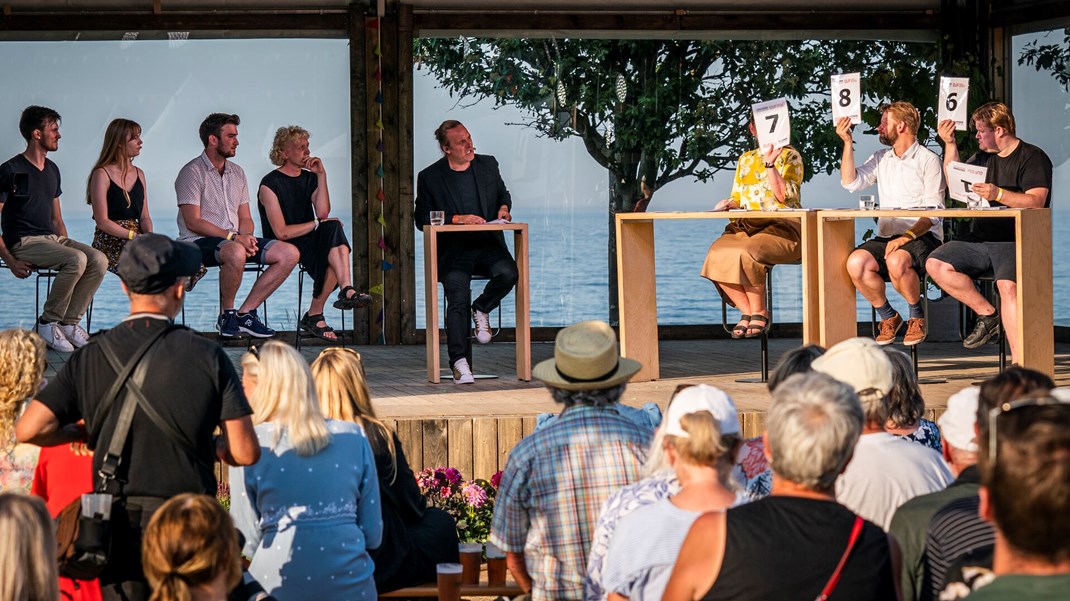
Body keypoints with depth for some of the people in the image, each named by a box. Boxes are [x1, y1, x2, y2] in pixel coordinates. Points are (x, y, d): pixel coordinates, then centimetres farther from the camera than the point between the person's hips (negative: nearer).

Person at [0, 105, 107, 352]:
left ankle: (69, 321, -11)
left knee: (98, 260, -17)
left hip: (51, 239, 7)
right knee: (77, 259, -30)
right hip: (23, 242, -7)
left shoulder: (52, 170, 17)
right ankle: (48, 322, -18)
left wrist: (67, 246, 8)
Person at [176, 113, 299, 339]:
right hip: (199, 242, -8)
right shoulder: (192, 172, -6)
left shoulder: (237, 173, 18)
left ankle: (245, 313, -11)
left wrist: (246, 236, -7)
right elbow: (193, 222, -14)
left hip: (235, 240, 8)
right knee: (236, 252, -41)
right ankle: (227, 315, -19)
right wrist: (233, 237, -20)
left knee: (289, 253, -10)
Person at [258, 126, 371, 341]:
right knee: (333, 228, -30)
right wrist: (318, 224, -10)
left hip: (310, 245, 6)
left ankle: (314, 314, -30)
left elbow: (322, 213, -4)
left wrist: (322, 176, -8)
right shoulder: (270, 184, -4)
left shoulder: (310, 179, 15)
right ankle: (347, 290, -42)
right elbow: (281, 232, -13)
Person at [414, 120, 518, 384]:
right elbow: (422, 219, -2)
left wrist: (504, 208, 3)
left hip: (488, 244, 3)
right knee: (458, 298, -26)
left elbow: (503, 193, 27)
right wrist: (457, 219, -14)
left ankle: (481, 309, 0)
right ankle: (460, 363, -29)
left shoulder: (488, 164, 11)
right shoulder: (429, 177, 1)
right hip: (453, 250, -3)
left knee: (508, 273, -29)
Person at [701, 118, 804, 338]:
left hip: (782, 227, -5)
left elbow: (783, 196, -8)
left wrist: (769, 164, -15)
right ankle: (747, 312, -13)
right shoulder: (746, 159, 22)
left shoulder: (790, 156, 5)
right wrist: (727, 204, -1)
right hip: (747, 227, 5)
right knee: (717, 254, -26)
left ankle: (759, 312, -15)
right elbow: (737, 199, 22)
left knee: (746, 252, -36)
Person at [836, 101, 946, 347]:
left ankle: (917, 316, -9)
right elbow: (851, 182, 7)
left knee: (897, 261, -37)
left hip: (922, 236, -5)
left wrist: (907, 237, -22)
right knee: (856, 262, -25)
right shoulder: (881, 158, 19)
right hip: (887, 236, 5)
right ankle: (888, 317, -2)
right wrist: (847, 143, 1)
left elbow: (933, 214, -8)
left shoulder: (928, 160, -1)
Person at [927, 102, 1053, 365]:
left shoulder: (1033, 158, -3)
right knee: (936, 265, -11)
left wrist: (999, 194, -31)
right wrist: (950, 144, 22)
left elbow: (1036, 201, -16)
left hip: (1016, 240, -8)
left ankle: (1018, 362, -39)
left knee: (1008, 285, -35)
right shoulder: (987, 158, 21)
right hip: (981, 239, 8)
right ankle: (987, 314, -3)